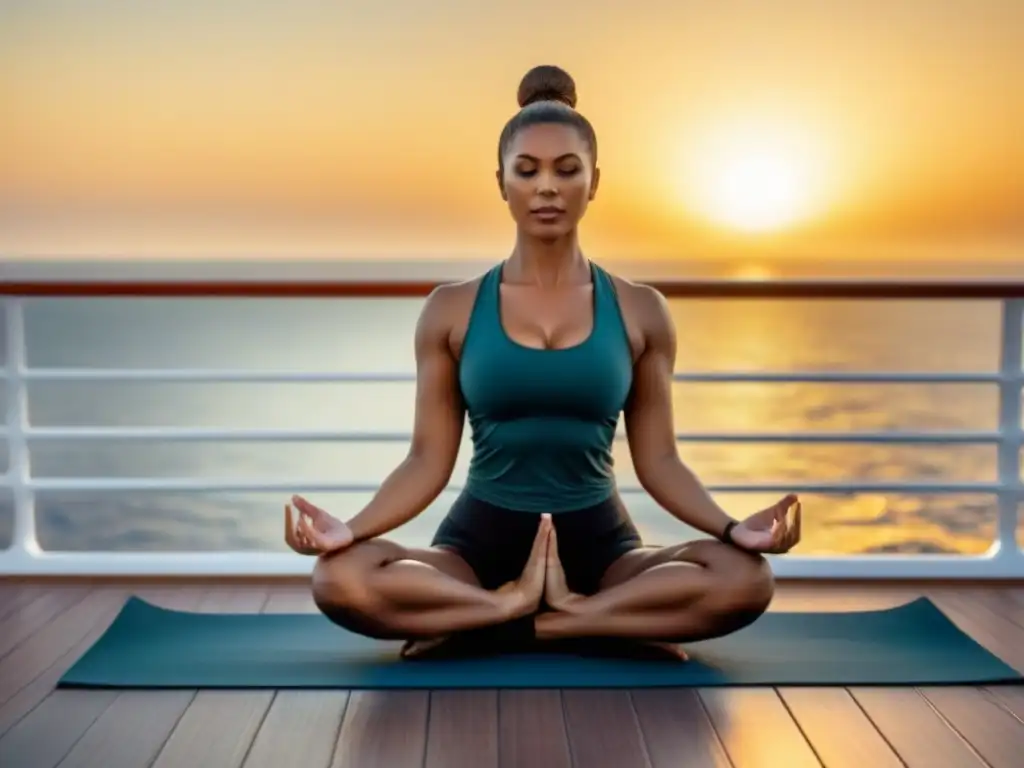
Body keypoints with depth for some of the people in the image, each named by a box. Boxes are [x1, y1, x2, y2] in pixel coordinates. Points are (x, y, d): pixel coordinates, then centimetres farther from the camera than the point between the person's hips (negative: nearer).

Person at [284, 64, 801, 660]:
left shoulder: (641, 311, 3)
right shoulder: (452, 310, 1)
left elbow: (658, 460, 2)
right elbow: (429, 460, 0)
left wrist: (732, 527, -16)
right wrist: (352, 527, -18)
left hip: (599, 542, 1)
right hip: (480, 538, 0)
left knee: (745, 579, -29)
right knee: (341, 579, -31)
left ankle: (476, 626, -19)